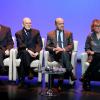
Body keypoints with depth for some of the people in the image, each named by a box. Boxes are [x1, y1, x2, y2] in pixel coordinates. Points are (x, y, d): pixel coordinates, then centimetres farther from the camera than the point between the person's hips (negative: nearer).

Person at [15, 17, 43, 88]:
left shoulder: (36, 32, 18)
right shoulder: (18, 33, 12)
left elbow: (39, 44, 8)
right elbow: (20, 45, -3)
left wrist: (37, 52, -12)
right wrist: (28, 51, -21)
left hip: (34, 53, 0)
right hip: (23, 53, 0)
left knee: (23, 59, -32)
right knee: (25, 54, -37)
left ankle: (22, 80, -30)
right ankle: (29, 71, -36)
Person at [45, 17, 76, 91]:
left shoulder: (69, 33, 17)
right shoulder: (50, 34, 15)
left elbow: (71, 46, 6)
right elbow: (47, 47, 8)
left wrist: (63, 49, -14)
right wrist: (54, 49, -13)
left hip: (66, 53, 1)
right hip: (54, 55, -1)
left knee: (63, 53, -37)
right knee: (63, 54, -36)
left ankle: (61, 79, -40)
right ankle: (70, 74, -37)